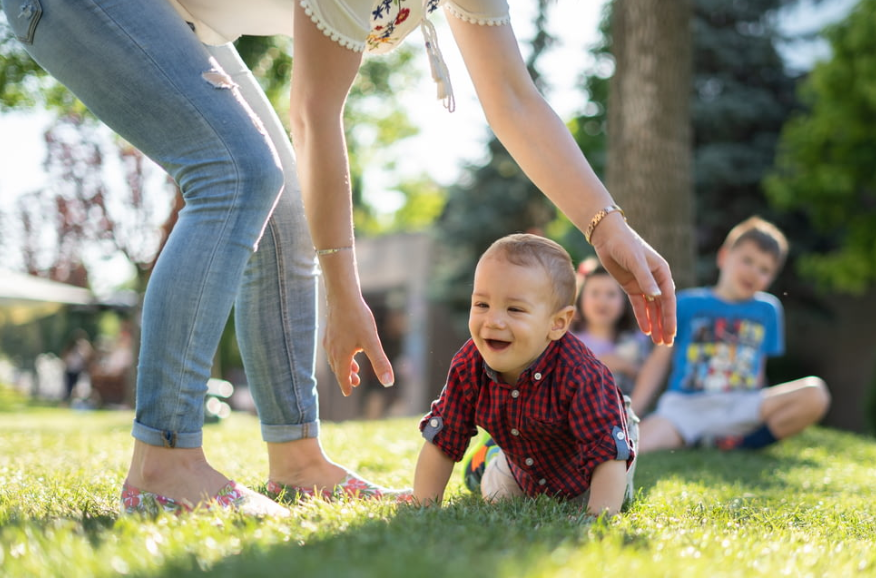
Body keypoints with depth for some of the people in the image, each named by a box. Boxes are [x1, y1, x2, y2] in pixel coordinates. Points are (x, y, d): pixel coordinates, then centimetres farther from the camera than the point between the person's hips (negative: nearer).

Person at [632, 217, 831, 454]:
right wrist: (630, 414, 0)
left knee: (815, 393, -23)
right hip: (684, 406, -3)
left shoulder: (767, 310, 17)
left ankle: (739, 443, -16)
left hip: (739, 408, 4)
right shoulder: (687, 304, 10)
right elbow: (659, 360, 9)